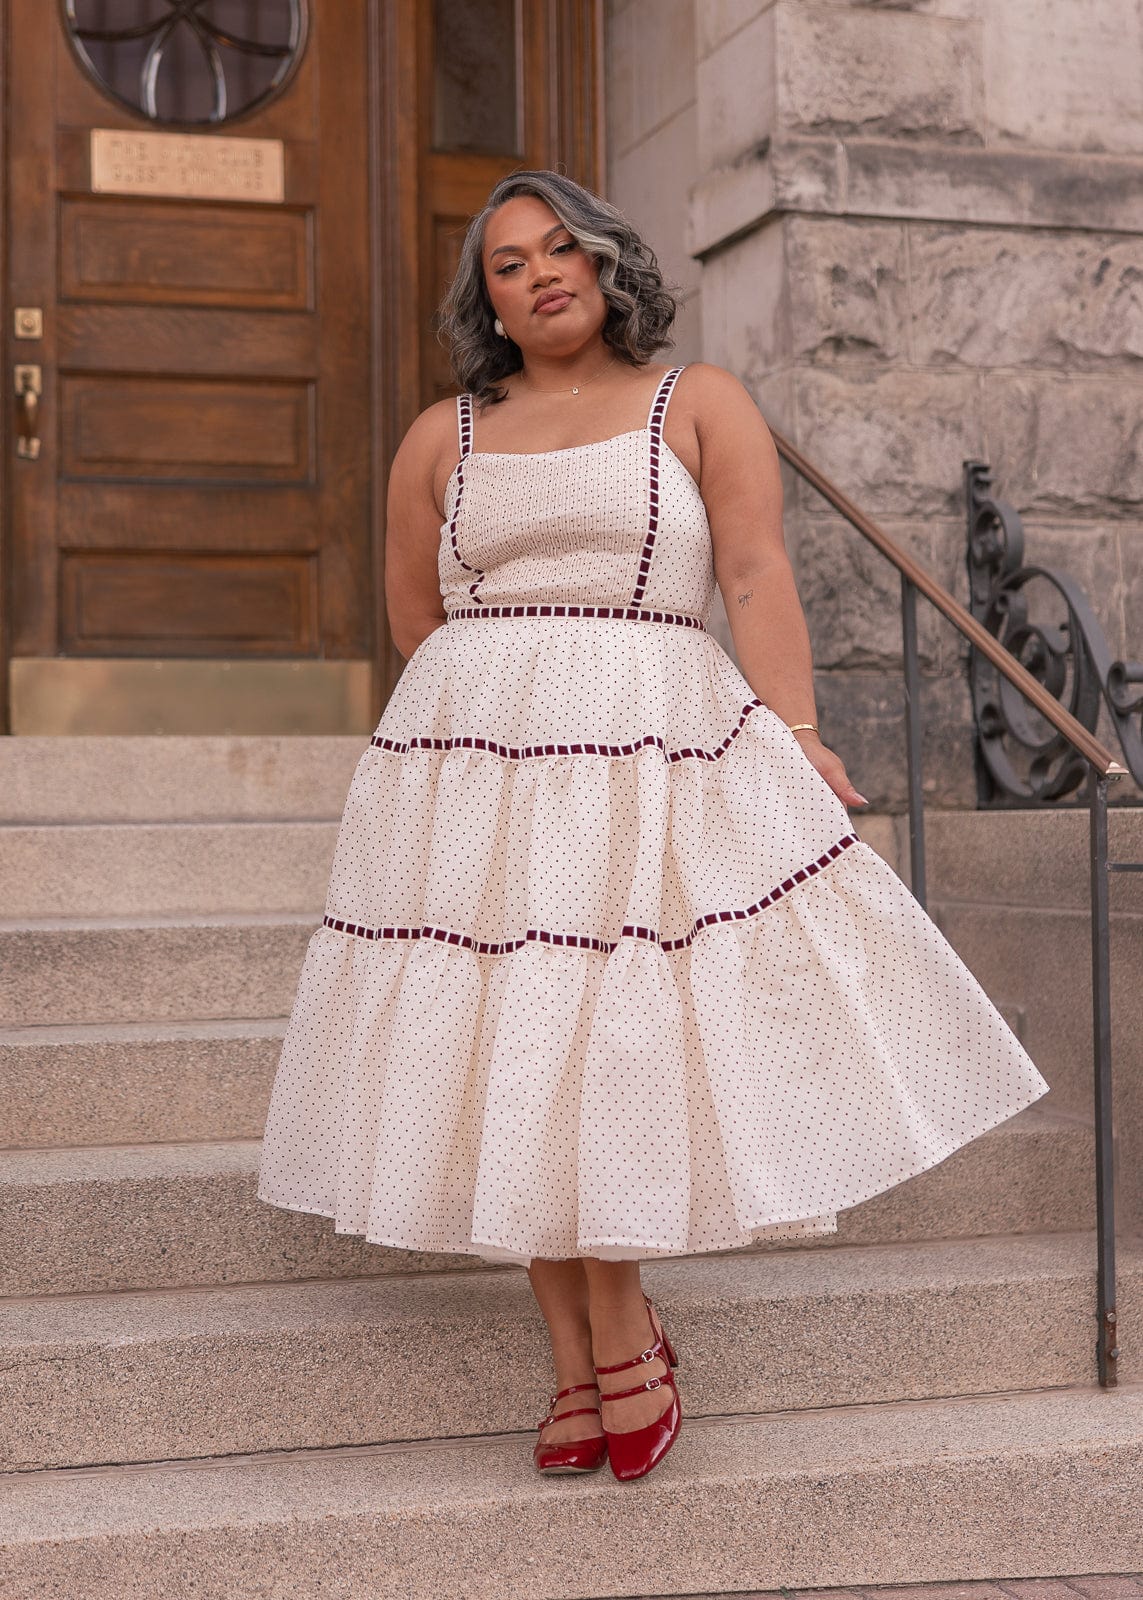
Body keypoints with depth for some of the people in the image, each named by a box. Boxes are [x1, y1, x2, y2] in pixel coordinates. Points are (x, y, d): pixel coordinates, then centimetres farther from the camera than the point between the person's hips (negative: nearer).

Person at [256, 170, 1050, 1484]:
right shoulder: (442, 437, 15)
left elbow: (757, 576, -2)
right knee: (506, 1051, 0)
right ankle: (590, 1353, 11)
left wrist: (798, 733, -13)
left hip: (652, 761, -3)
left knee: (600, 1049, -7)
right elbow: (414, 616, 21)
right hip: (474, 768, 3)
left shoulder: (699, 403, 9)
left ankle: (611, 1348, 9)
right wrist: (512, 695, 12)